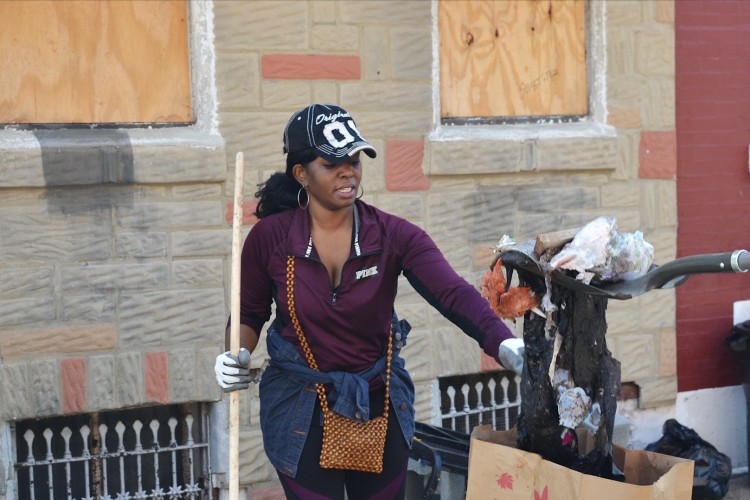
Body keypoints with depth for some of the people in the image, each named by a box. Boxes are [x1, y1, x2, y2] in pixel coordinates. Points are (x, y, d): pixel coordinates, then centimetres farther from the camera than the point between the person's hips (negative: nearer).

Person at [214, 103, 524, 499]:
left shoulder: (392, 235, -12)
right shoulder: (269, 237, -11)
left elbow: (454, 293, -25)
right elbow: (250, 313, 3)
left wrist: (503, 343, -42)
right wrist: (235, 357, -18)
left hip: (380, 404, 2)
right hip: (301, 410, -1)